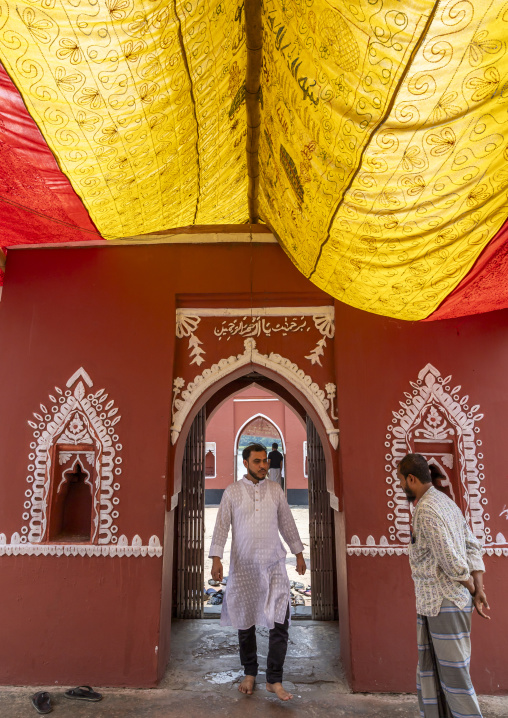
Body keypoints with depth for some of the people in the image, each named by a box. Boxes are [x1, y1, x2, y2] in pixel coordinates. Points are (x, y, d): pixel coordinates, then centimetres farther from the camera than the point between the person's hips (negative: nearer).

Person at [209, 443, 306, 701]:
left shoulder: (275, 490, 3)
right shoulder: (232, 492, -3)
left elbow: (287, 523, 10)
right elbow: (221, 527, -4)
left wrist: (299, 554, 12)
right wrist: (216, 558, -11)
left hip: (274, 564, 1)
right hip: (243, 566, -1)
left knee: (280, 622, -4)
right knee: (245, 623, 12)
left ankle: (274, 680, 12)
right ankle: (249, 674, 32)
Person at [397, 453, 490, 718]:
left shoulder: (426, 511, -22)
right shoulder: (445, 502, 9)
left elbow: (452, 561, -24)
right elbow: (473, 547, 9)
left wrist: (472, 589, -6)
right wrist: (479, 590, 6)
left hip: (446, 604, -10)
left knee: (453, 673, 3)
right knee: (428, 669, 19)